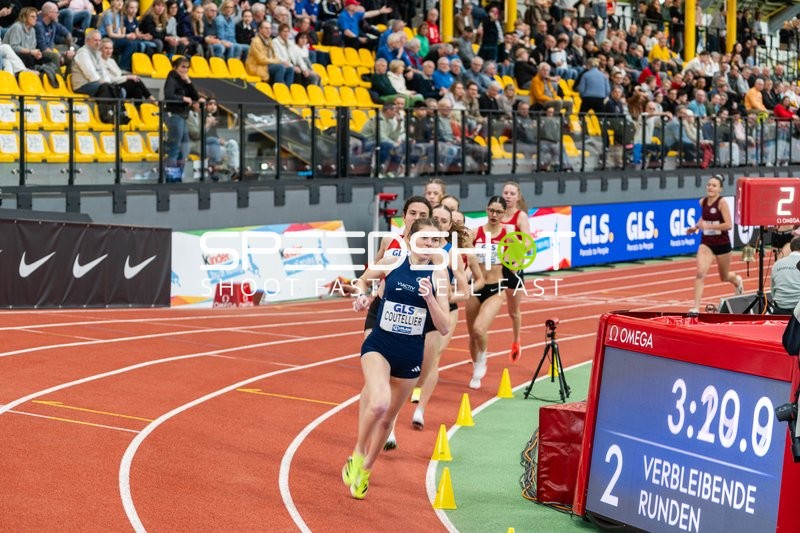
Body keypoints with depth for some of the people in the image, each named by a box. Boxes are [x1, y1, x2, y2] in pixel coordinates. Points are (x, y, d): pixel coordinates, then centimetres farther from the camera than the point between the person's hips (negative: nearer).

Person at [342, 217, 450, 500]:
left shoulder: (438, 275, -6)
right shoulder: (392, 262, -6)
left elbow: (444, 328, -9)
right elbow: (363, 280, 17)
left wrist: (429, 297, -23)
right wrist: (361, 295, -5)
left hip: (410, 356, 2)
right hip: (379, 345, -2)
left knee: (387, 417, 16)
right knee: (379, 403, -28)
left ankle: (364, 470, 39)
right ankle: (357, 455, -3)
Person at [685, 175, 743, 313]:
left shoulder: (722, 202, -16)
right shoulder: (702, 202, -1)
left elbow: (728, 225, -22)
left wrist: (708, 226, -28)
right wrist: (696, 227, 4)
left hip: (722, 243, -3)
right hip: (706, 243, 3)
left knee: (724, 277, 17)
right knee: (700, 273, -19)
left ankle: (737, 280, 55)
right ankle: (696, 307, -18)